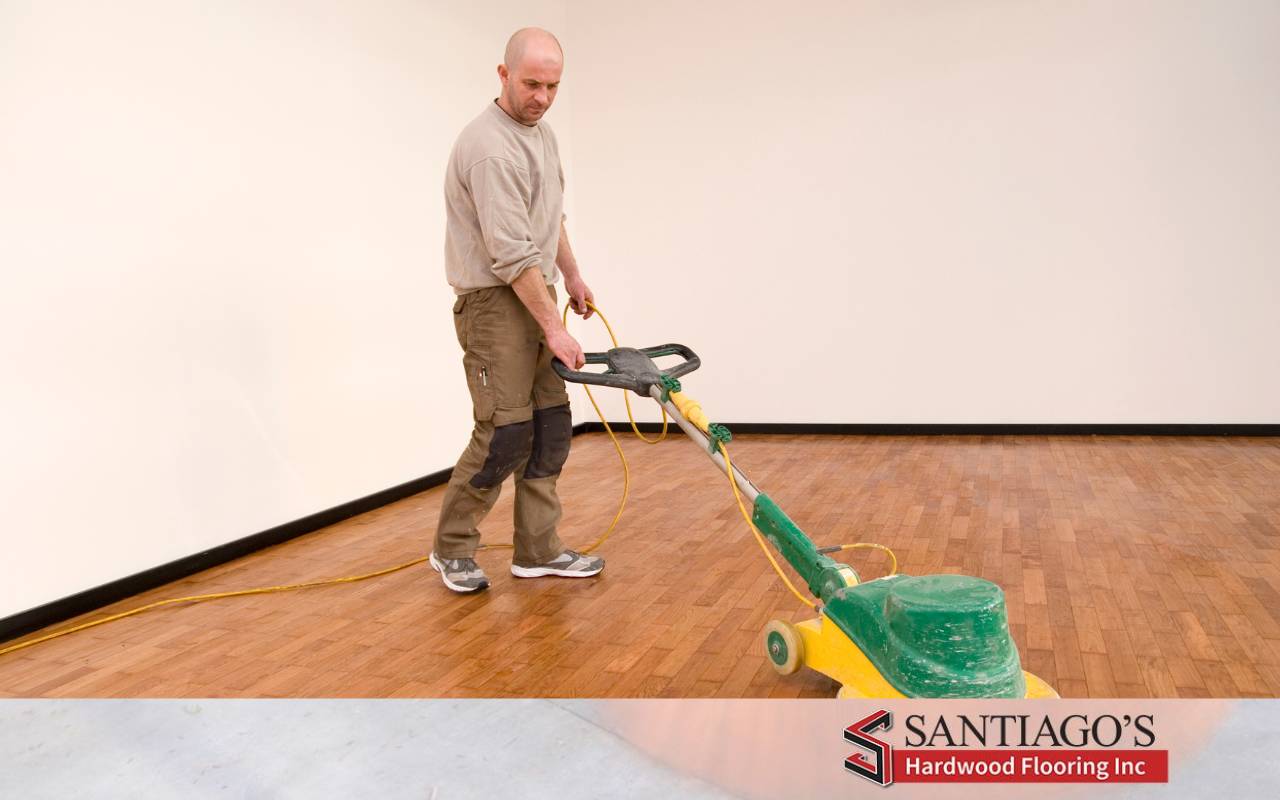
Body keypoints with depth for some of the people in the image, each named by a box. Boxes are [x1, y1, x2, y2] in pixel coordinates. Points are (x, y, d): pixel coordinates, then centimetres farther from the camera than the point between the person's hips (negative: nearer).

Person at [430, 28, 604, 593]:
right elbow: (512, 254, -24)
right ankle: (451, 550, 11)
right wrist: (553, 329, -23)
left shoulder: (540, 132, 12)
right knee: (505, 434, -8)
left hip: (534, 295, 9)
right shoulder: (492, 147, -20)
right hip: (495, 305, -9)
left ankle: (538, 551, 16)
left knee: (549, 428, 7)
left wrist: (572, 275, 25)